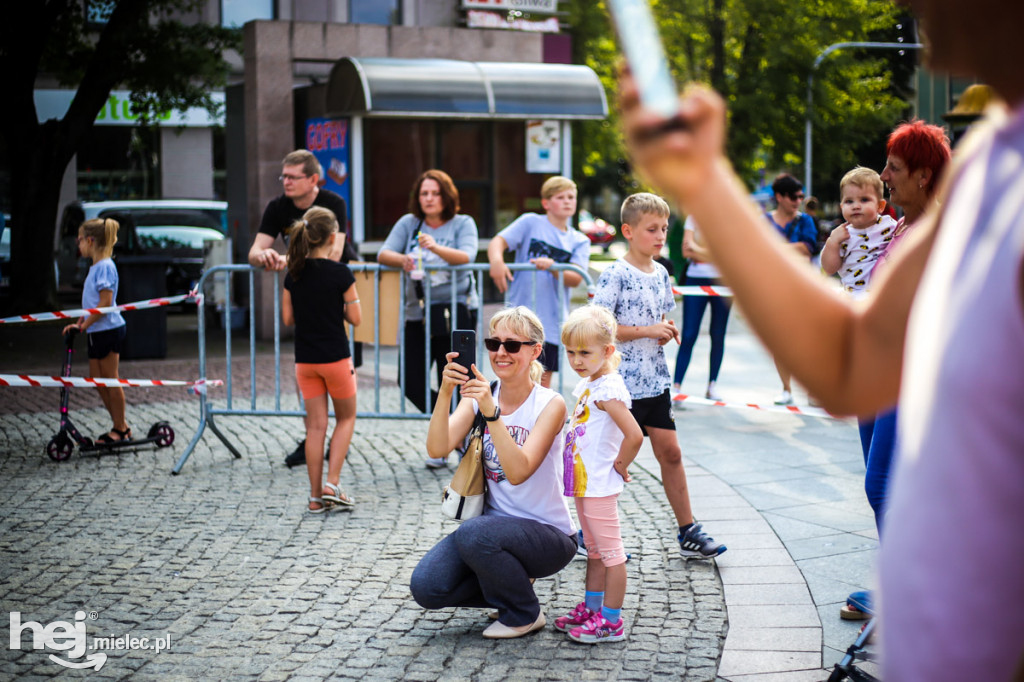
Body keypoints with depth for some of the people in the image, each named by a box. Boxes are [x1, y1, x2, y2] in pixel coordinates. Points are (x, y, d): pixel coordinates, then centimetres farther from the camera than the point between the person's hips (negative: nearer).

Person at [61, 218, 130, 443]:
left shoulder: (105, 266, -15)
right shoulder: (95, 267, 15)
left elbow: (105, 303, -21)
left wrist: (84, 325, -17)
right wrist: (78, 323, 10)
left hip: (109, 330, -10)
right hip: (97, 332, 10)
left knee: (110, 380, -2)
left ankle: (120, 429, 6)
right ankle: (120, 425, 18)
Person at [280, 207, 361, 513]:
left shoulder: (294, 274, 1)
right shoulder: (340, 273, -12)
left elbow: (288, 318, 6)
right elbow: (355, 318, -7)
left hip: (305, 359, 4)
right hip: (336, 357, -4)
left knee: (316, 425, 9)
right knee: (346, 418, 15)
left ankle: (316, 496, 9)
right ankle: (332, 484, 3)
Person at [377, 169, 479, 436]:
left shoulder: (463, 223, 2)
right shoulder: (408, 223, 11)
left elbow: (467, 256, -16)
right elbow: (383, 254, 0)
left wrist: (436, 247, -34)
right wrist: (402, 259, -23)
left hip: (456, 312, -3)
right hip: (418, 314, 4)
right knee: (410, 383, -2)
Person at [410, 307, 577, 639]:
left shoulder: (550, 404, -13)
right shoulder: (478, 395, 0)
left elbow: (518, 472, -27)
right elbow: (437, 448, -16)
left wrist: (492, 412, -35)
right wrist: (445, 392, -29)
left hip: (549, 535, -5)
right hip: (496, 522, 5)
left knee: (474, 534, -33)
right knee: (426, 587, -15)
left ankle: (525, 614, -5)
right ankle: (508, 584, 13)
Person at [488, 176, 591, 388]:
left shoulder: (580, 241, 9)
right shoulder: (530, 223, 4)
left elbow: (576, 279, -4)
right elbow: (498, 242, -7)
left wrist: (552, 266, -23)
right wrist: (496, 259, -29)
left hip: (552, 321, 2)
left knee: (543, 382, 8)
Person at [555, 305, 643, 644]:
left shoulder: (608, 390, -21)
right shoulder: (587, 384, 8)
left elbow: (634, 436, -31)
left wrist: (619, 466, -17)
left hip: (599, 485, -10)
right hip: (582, 482, 10)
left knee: (610, 552, 0)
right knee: (594, 550, 20)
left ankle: (612, 620, 7)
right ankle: (591, 608, 31)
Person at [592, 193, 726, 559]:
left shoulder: (661, 274, 9)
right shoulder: (615, 275, -13)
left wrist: (668, 331, -1)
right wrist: (647, 330, -20)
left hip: (656, 380, 7)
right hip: (623, 381, -7)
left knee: (670, 452, 9)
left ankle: (688, 531, 17)